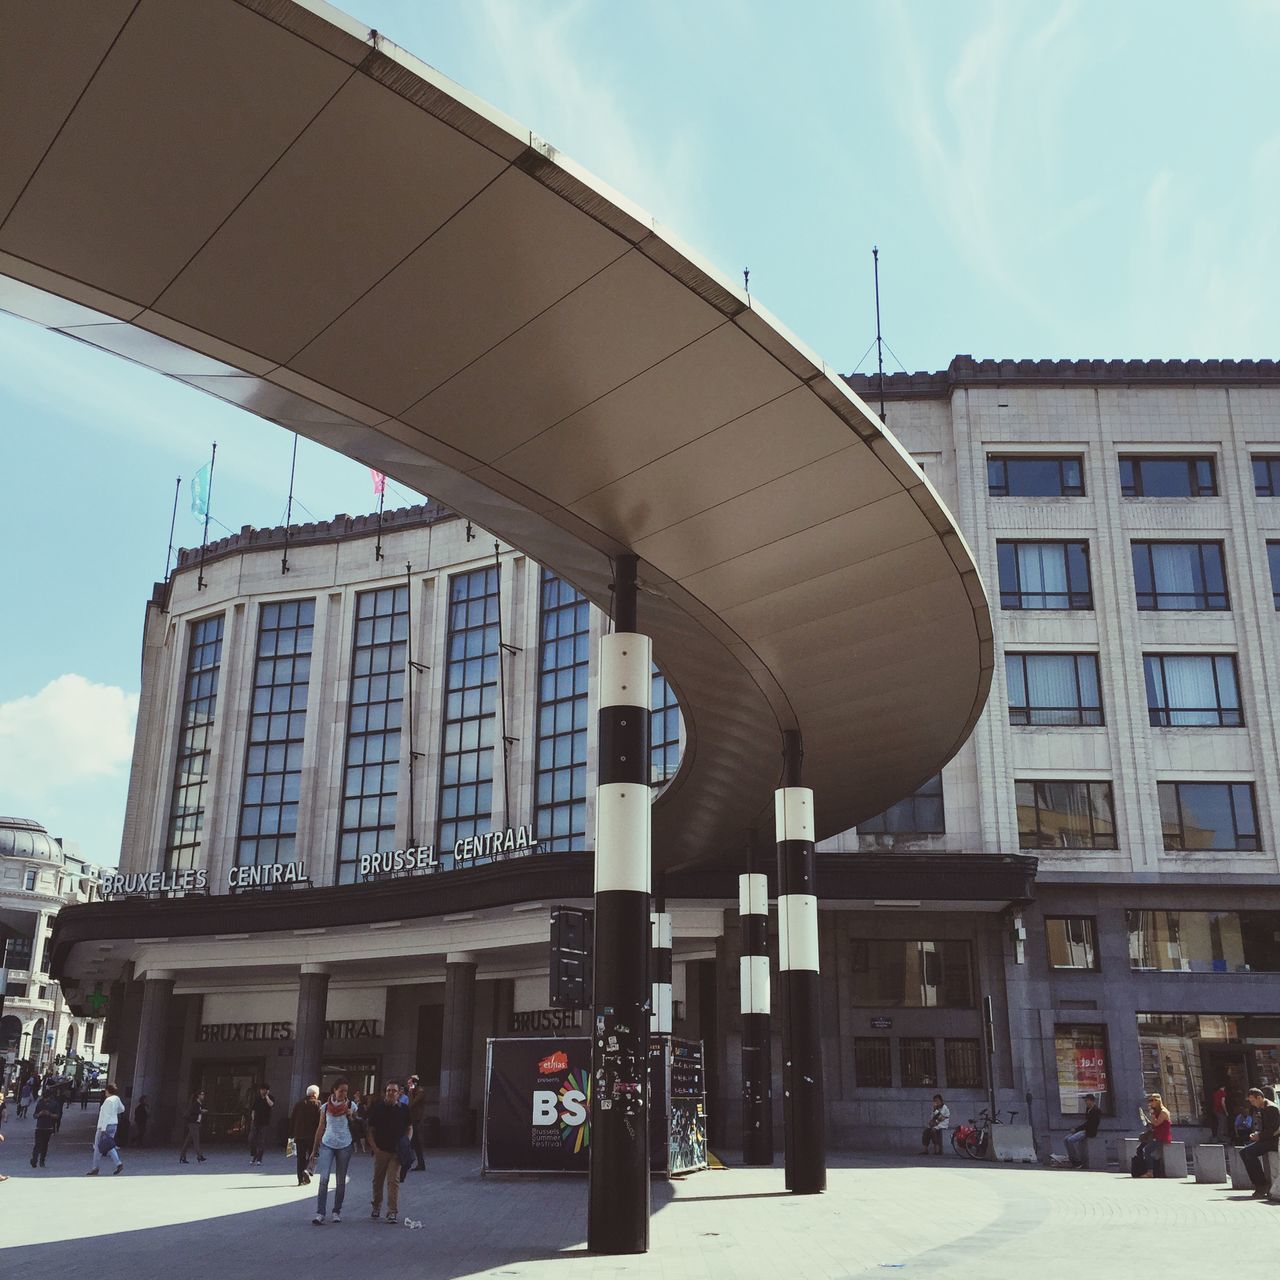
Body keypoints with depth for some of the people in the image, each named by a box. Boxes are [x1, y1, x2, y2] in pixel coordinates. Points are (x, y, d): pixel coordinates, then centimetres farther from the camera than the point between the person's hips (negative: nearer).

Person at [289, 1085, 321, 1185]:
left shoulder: (298, 1103, 9)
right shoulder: (316, 1104, -5)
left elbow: (292, 1119, 10)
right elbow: (320, 1120, -10)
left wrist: (293, 1132, 15)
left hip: (299, 1135, 4)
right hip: (312, 1135, -4)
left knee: (301, 1157, 10)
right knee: (312, 1155, 8)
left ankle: (301, 1180, 10)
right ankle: (307, 1170, -16)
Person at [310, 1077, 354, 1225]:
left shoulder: (350, 1106, 0)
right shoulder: (326, 1107, 0)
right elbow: (321, 1128, 7)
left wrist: (350, 1117, -13)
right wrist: (314, 1150, 8)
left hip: (344, 1146, 1)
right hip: (327, 1145, -1)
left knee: (341, 1181, 6)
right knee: (324, 1179, -12)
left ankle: (337, 1211, 17)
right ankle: (320, 1213, -13)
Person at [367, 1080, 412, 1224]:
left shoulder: (404, 1109, 2)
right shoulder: (377, 1108, 0)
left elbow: (409, 1128, 12)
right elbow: (370, 1130, 4)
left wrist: (406, 1144, -3)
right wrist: (374, 1147, -6)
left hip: (396, 1152, -1)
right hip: (380, 1150, 1)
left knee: (393, 1181, -7)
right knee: (378, 1180, 12)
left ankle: (392, 1212, -4)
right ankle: (376, 1206, 31)